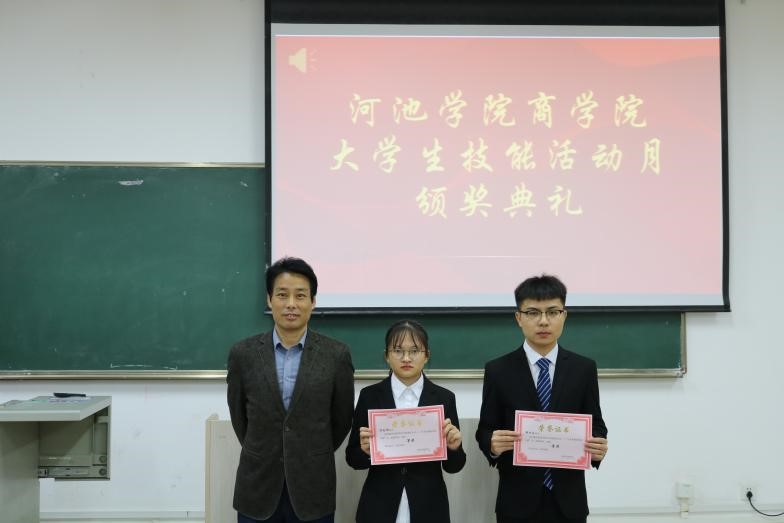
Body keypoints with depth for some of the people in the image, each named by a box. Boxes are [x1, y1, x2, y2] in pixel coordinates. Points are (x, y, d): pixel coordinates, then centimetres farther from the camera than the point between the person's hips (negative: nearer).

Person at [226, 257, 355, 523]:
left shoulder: (336, 355, -6)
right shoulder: (243, 353, -3)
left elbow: (342, 418, 4)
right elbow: (238, 414, 9)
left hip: (312, 488, -1)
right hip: (257, 488, 1)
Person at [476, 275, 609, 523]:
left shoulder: (584, 368, 3)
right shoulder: (498, 371, -2)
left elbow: (596, 425, 5)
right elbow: (485, 430, 0)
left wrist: (598, 449, -15)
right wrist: (493, 444, -21)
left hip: (568, 500, 1)